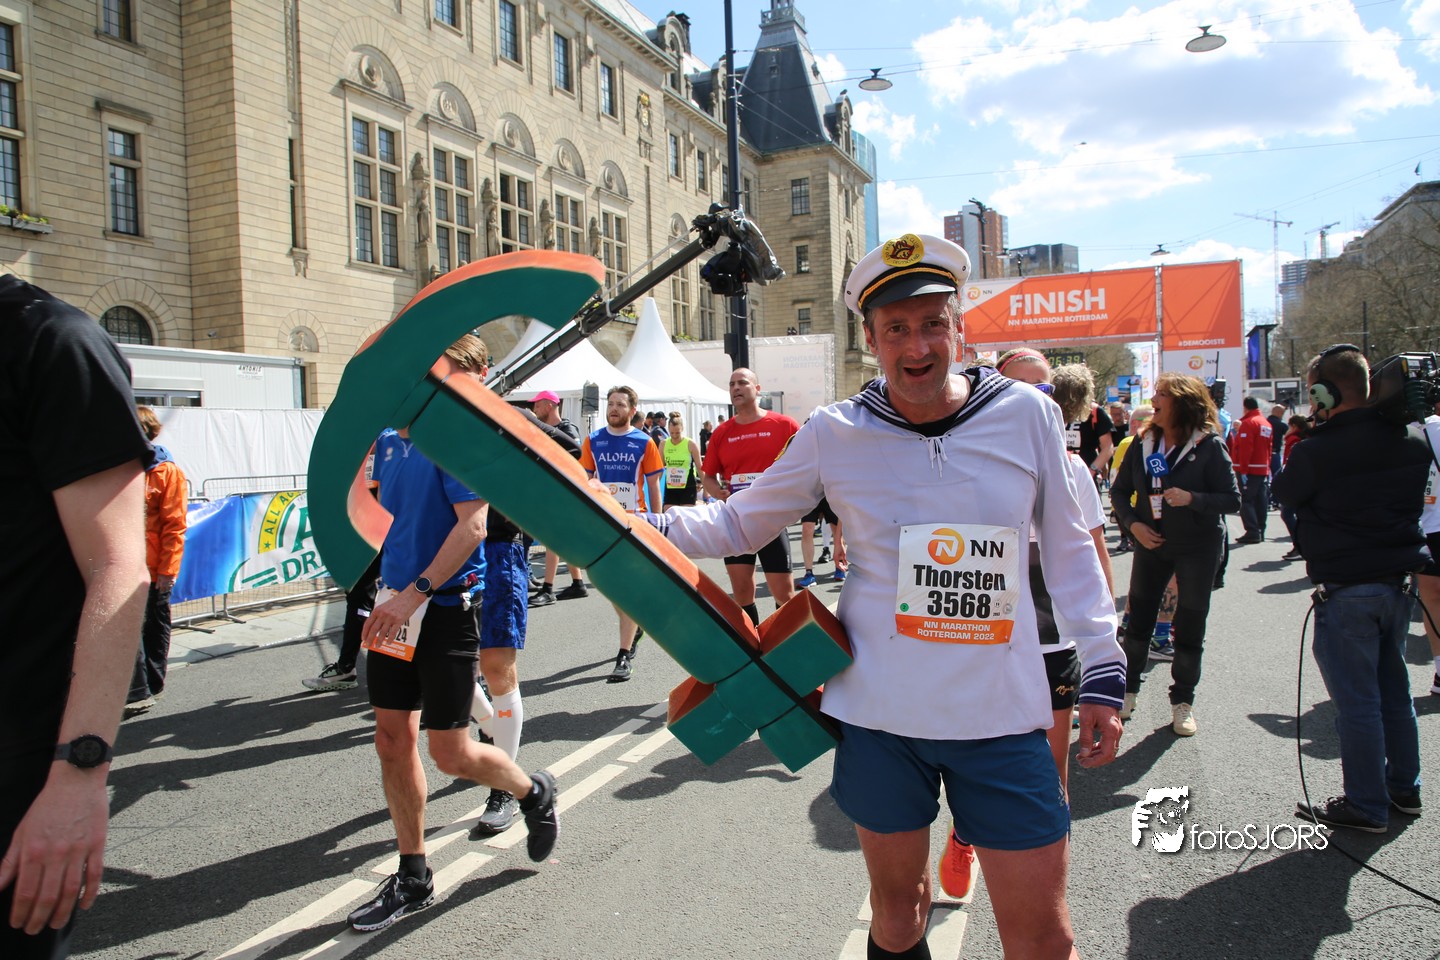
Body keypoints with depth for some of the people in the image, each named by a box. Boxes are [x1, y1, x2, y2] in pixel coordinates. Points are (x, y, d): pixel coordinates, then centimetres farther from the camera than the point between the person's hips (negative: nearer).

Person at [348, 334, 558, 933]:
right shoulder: (389, 439, 11)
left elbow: (472, 525, -22)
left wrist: (415, 592, -25)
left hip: (445, 607, -8)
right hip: (394, 606, 8)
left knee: (451, 754, -2)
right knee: (393, 742, 10)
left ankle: (535, 793, 29)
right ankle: (413, 879, 25)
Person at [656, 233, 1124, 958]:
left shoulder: (1027, 415, -3)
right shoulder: (834, 434, -4)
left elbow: (1069, 549, 6)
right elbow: (739, 523, 4)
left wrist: (1103, 671, 5)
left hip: (1002, 716, 0)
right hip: (879, 714, 0)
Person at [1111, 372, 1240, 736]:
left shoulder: (1208, 445, -13)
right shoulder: (1143, 443, 0)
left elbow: (1233, 500, -13)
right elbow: (1119, 490, 8)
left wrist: (1192, 498, -28)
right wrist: (1133, 523, -7)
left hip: (1198, 546, -3)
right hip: (1151, 543, 3)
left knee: (1189, 626, 5)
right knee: (1139, 619, 8)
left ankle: (1183, 701, 19)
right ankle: (1128, 689, 24)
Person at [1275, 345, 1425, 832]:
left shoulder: (1316, 452, -19)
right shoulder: (1411, 443, 2)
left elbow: (1286, 494, -1)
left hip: (1346, 590, -7)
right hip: (1399, 581, 7)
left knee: (1356, 700, 2)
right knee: (1394, 690, 20)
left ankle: (1366, 805, 11)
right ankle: (1404, 787, 32)